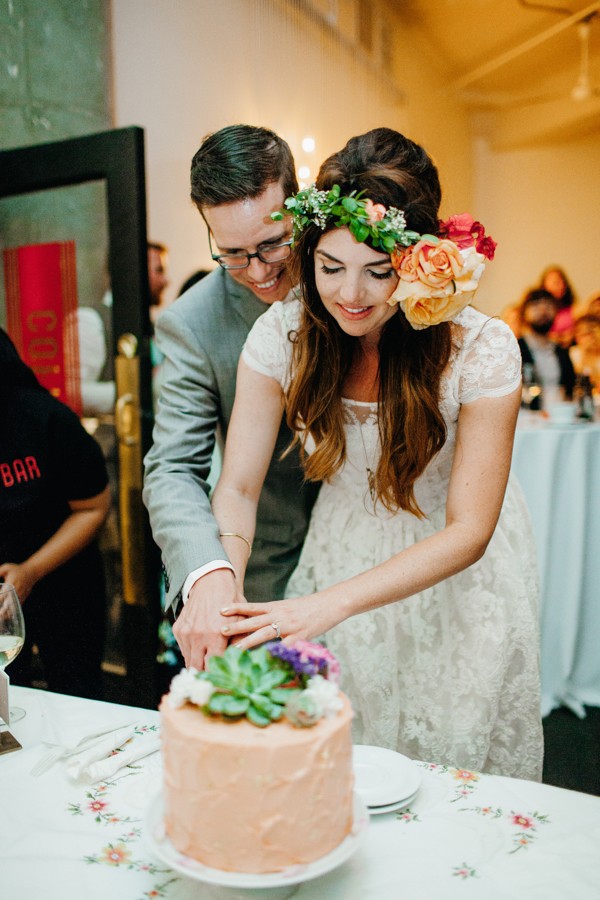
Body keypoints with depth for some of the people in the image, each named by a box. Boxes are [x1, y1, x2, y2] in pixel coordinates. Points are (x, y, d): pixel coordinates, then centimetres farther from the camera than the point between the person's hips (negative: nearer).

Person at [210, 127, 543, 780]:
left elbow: (468, 532, -25)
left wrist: (330, 603, -37)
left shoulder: (483, 349, -25)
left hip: (455, 580, -1)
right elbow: (239, 486, -15)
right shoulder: (282, 334, -18)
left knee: (452, 764, 16)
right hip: (340, 552, 2)